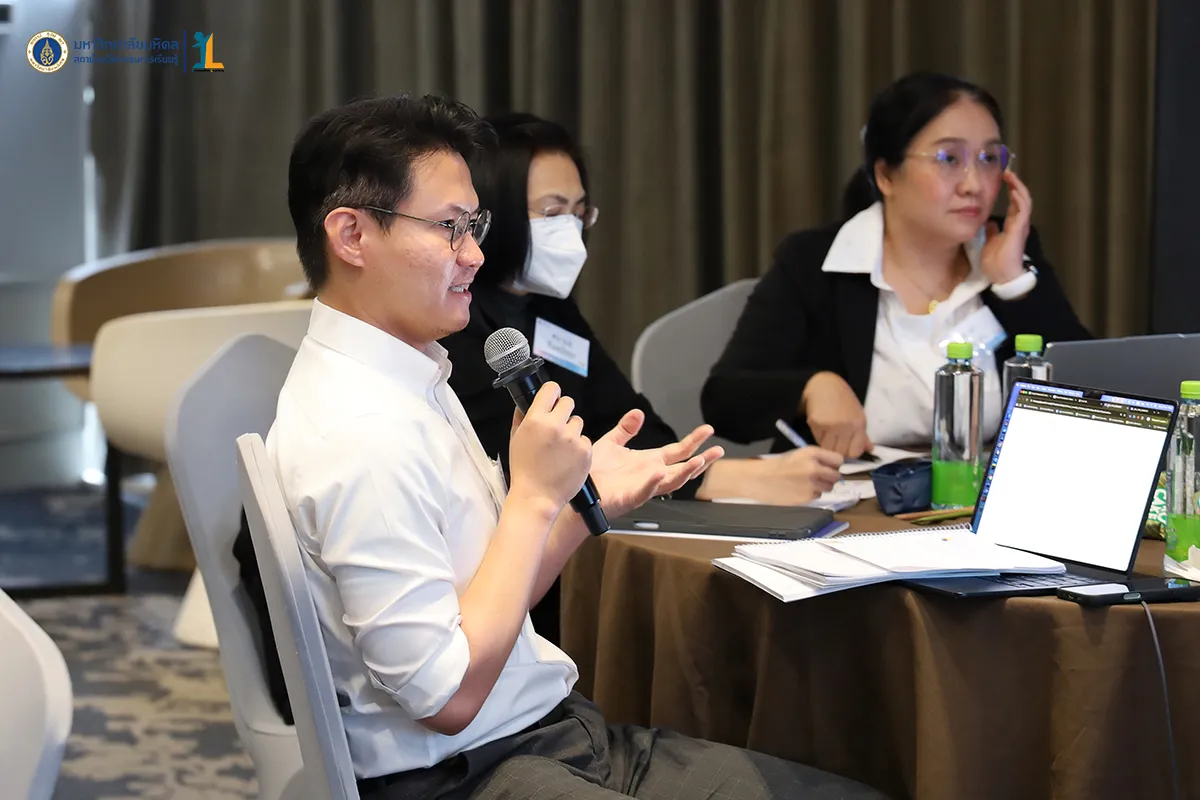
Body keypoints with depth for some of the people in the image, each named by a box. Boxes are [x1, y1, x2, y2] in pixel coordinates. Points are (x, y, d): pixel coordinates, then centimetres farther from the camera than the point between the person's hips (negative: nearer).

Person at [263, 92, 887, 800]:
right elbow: (448, 697, -21)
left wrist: (586, 502, 2)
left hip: (551, 729, 10)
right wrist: (535, 496, -16)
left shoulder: (414, 381, 11)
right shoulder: (363, 436, -21)